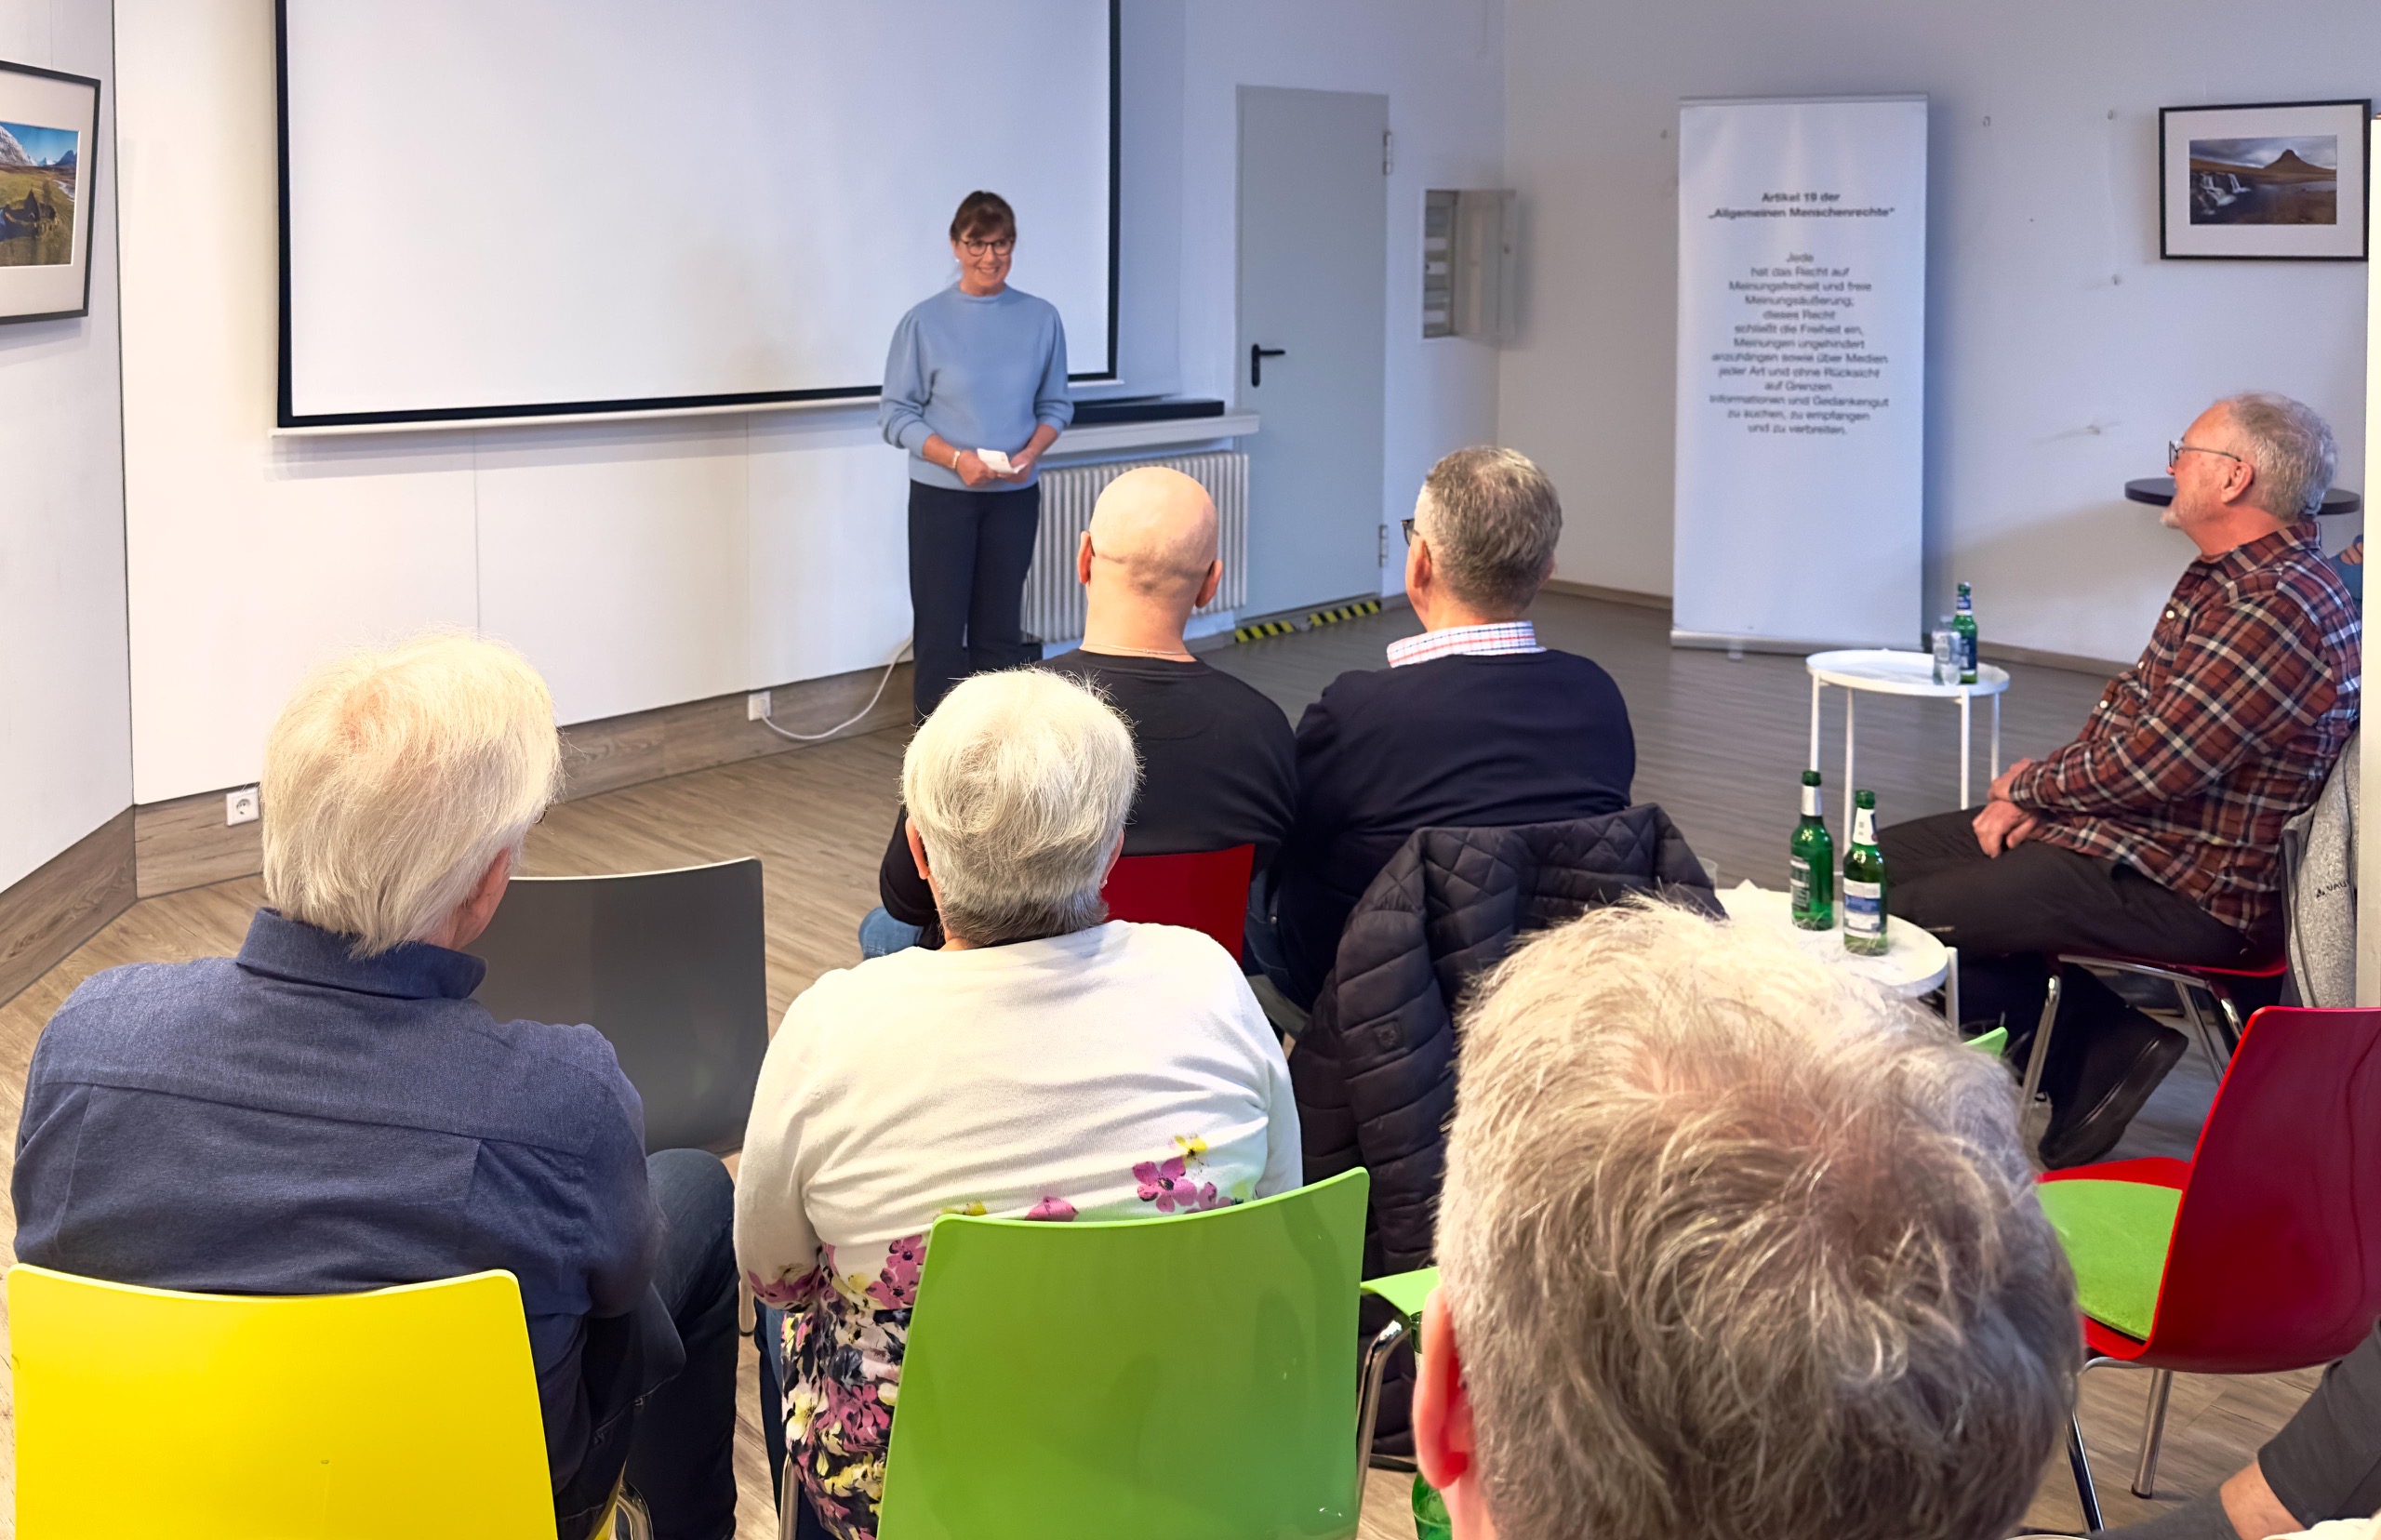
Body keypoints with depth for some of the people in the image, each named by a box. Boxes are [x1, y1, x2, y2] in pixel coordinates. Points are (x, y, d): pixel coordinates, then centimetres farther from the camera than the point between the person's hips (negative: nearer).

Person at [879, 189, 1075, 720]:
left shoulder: (1041, 319, 0)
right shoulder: (924, 321, -6)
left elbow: (1055, 404, 7)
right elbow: (897, 414, -6)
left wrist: (1031, 452, -13)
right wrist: (957, 458, -20)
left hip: (1015, 497, 2)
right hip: (942, 496, -2)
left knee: (1001, 631, 9)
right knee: (940, 632, -2)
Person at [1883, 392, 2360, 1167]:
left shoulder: (2278, 608, -24)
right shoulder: (2222, 576, 10)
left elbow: (2147, 768, -24)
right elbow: (2128, 703, 18)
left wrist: (2029, 786, -6)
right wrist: (2036, 795, 2)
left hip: (2185, 891, -11)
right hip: (2115, 827, 11)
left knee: (1902, 921, -19)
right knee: (1878, 862, 11)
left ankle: (2102, 1048, 2)